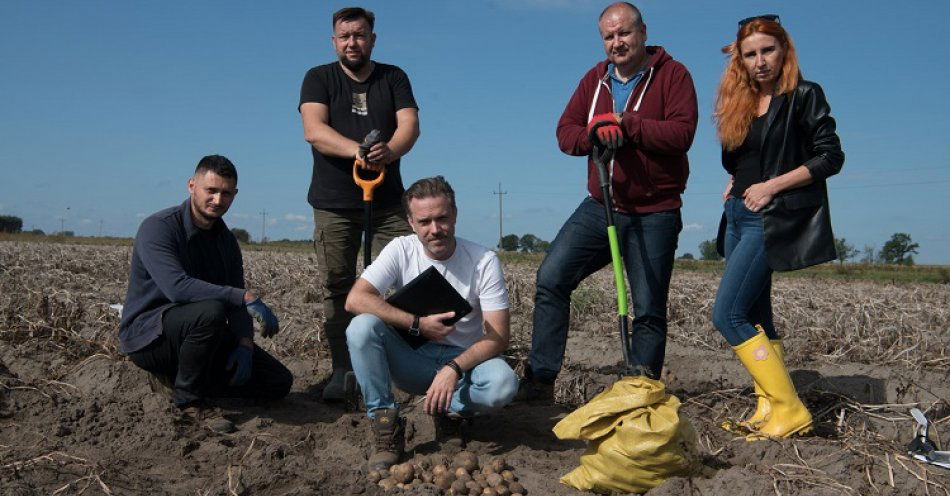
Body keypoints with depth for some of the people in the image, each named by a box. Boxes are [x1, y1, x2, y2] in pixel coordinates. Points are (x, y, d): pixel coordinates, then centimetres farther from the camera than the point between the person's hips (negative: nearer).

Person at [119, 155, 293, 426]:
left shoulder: (226, 240, 7)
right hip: (147, 335, -7)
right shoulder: (157, 228, -16)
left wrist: (245, 344, -12)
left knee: (279, 382, -2)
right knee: (210, 311, -39)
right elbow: (177, 287, -32)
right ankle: (187, 401, -18)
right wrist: (246, 297, -33)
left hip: (196, 332, 7)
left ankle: (182, 375, 6)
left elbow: (234, 303, 7)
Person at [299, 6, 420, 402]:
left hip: (388, 202, 1)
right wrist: (357, 150, -28)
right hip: (334, 203, -1)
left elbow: (410, 125, -3)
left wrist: (389, 151, -26)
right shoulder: (319, 78, 7)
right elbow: (313, 130, -10)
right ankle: (342, 370, 8)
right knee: (337, 287, -1)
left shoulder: (393, 78, 12)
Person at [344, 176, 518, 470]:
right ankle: (386, 426, -14)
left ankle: (452, 412, 0)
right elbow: (355, 299, -20)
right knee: (362, 328, -26)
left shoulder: (484, 261, -13)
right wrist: (418, 324, -26)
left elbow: (498, 336, -16)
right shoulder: (401, 250, -9)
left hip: (464, 361, -1)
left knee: (504, 383, -33)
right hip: (412, 361, 1)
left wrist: (453, 369, -32)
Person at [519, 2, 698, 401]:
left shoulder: (672, 74, -4)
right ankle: (540, 381, 1)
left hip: (654, 214, -4)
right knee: (551, 278, -6)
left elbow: (681, 133, -18)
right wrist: (593, 133, -16)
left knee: (649, 309, 2)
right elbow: (565, 131, 6)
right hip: (599, 207, 5)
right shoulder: (595, 79, 11)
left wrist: (622, 123, -19)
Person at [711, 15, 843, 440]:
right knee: (754, 316, 8)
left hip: (773, 219, -8)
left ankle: (790, 410, -9)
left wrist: (771, 186, -15)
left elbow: (831, 157, -10)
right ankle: (768, 408, 15)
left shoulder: (803, 96, -5)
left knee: (728, 314, -15)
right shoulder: (741, 103, 14)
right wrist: (735, 183, 5)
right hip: (738, 216, 8)